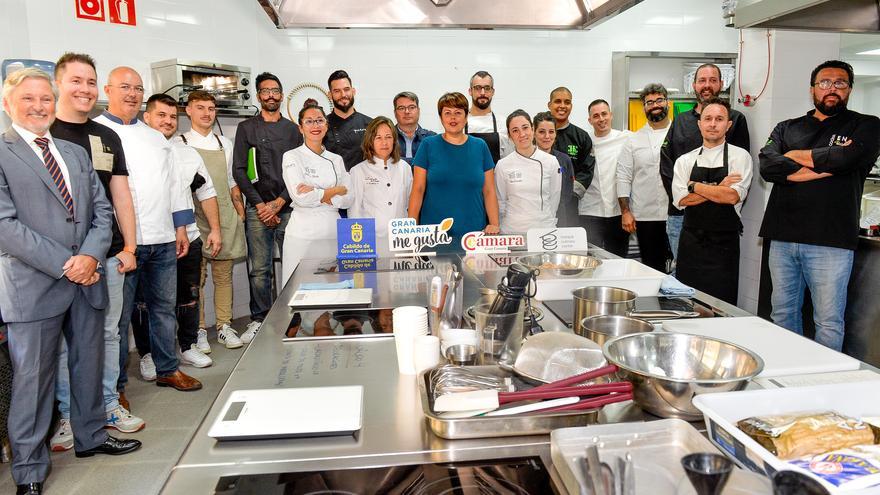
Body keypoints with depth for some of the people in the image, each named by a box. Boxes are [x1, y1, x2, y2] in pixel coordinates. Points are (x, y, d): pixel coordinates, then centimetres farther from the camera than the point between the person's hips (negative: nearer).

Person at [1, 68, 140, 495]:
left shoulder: (76, 153, 15)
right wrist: (65, 265, -16)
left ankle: (90, 437, 35)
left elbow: (101, 210, 10)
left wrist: (91, 256, -8)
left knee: (89, 366, 16)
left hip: (87, 280, 6)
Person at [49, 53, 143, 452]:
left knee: (108, 333, 11)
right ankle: (69, 414, 19)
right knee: (65, 340, 5)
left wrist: (129, 246, 6)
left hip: (108, 254, 4)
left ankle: (109, 404, 24)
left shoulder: (107, 137, 13)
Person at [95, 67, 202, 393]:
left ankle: (167, 369, 28)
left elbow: (172, 182, 19)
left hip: (162, 240, 6)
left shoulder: (155, 137, 18)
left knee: (165, 307, 14)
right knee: (119, 316, 3)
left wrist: (180, 226, 13)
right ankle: (115, 384, 16)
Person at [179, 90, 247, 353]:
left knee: (224, 275, 8)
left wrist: (241, 214, 11)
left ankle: (224, 327, 19)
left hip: (225, 218, 3)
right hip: (194, 220, -3)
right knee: (196, 277, 3)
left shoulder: (225, 144, 12)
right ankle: (198, 331, 13)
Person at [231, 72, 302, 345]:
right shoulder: (246, 128, 9)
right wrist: (260, 204, -6)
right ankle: (259, 319, 10)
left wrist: (279, 202, -5)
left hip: (287, 207, 1)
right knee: (259, 269, -1)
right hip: (258, 208, -1)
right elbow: (239, 171, 3)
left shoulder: (292, 129, 12)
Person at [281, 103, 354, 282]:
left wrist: (319, 195, -10)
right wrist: (335, 191, -4)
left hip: (333, 233, 4)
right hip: (303, 234, -3)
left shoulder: (337, 160, 13)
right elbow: (301, 197, -13)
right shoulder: (292, 157, 0)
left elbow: (348, 198, 4)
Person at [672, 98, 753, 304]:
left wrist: (694, 186, -8)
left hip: (723, 245, -3)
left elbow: (733, 196, -15)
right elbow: (681, 199, -5)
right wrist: (719, 189, -11)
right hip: (690, 243, 3)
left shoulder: (739, 156, 0)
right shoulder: (685, 160, 8)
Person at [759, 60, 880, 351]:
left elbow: (847, 157, -14)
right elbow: (767, 165, -3)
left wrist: (796, 156, 0)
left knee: (829, 322, 1)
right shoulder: (787, 128, 16)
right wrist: (823, 165, -11)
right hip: (783, 239, 3)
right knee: (782, 313, 11)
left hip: (830, 242, -3)